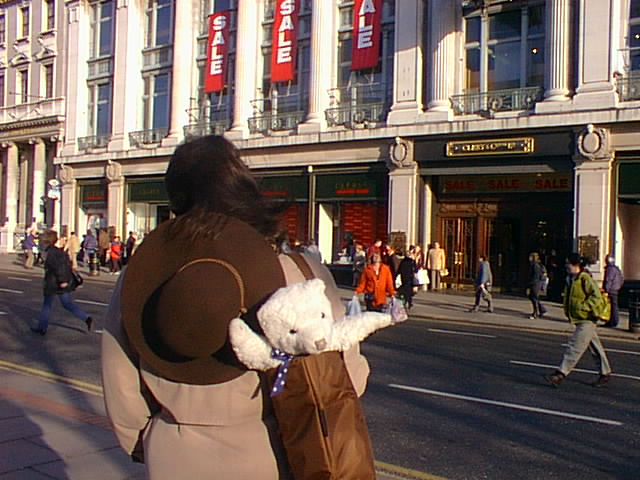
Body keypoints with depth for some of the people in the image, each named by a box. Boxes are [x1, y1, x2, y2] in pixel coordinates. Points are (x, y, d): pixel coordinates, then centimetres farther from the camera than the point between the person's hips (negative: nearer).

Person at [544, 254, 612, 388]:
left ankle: (560, 374, -13)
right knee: (596, 347, 17)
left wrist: (583, 307, -24)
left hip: (586, 320, -9)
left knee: (574, 347, -10)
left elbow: (596, 296, -22)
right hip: (578, 320, 9)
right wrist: (567, 310, 15)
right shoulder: (570, 280, 12)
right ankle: (605, 373, 27)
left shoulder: (585, 279, -16)